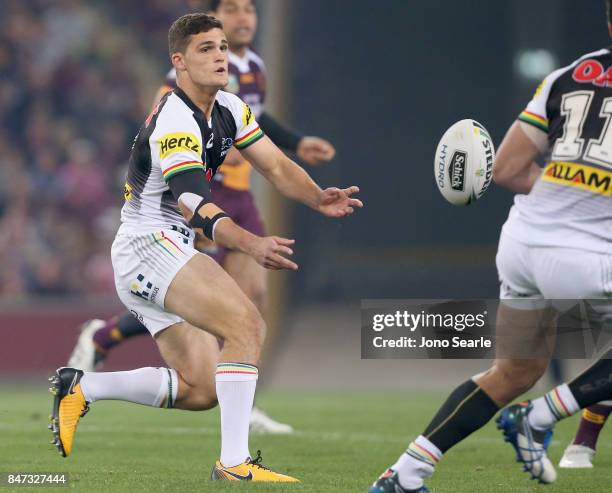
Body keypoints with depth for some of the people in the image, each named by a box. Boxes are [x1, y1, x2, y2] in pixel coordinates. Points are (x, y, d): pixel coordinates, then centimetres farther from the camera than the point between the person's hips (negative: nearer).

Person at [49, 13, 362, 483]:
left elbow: (276, 165, 7)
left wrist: (319, 198, -15)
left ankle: (81, 387, 18)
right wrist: (253, 245, -51)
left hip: (168, 252, 10)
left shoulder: (229, 109, 7)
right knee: (246, 322, -27)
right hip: (147, 246, -10)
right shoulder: (175, 123, -22)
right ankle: (235, 463, -29)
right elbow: (195, 205, -35)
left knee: (201, 389, 8)